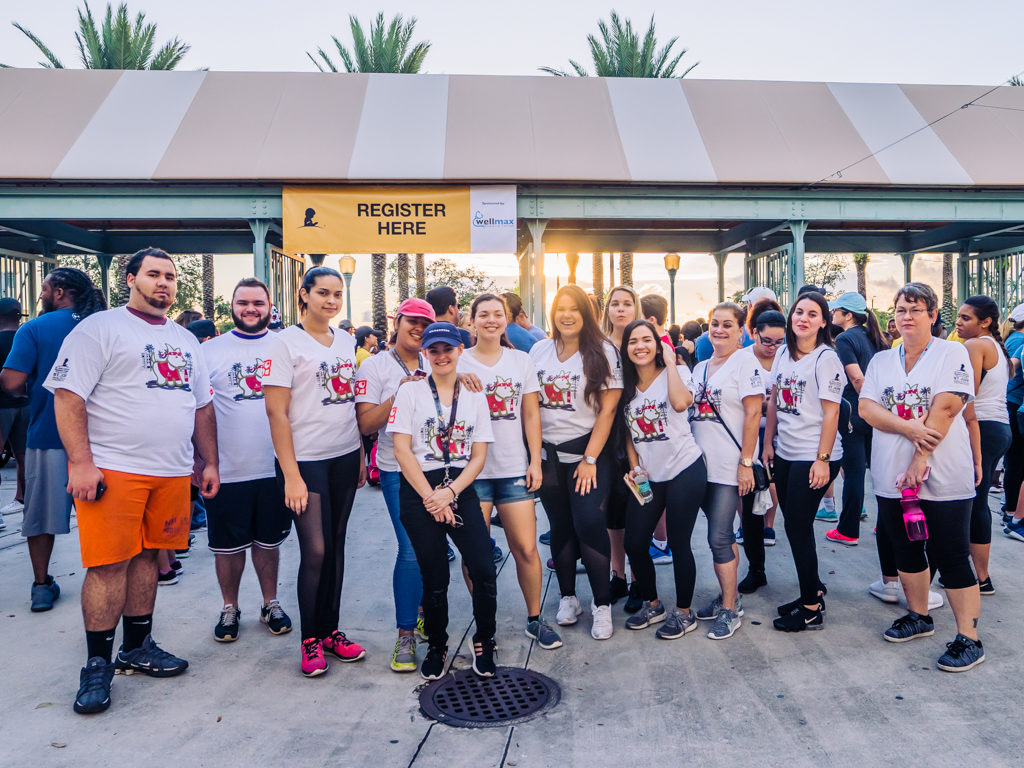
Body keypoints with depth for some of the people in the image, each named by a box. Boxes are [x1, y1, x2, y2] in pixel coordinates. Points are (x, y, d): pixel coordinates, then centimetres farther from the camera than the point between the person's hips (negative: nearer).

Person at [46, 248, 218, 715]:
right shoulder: (100, 329, -2)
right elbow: (67, 396, -9)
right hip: (112, 469, -6)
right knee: (109, 565, -4)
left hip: (172, 473, 6)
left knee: (146, 556, 12)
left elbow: (202, 406, 21)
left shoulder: (185, 340, 18)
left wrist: (209, 463, 15)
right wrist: (80, 462, -17)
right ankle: (98, 666, 9)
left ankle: (137, 648, 25)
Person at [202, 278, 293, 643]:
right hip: (227, 470, -1)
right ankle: (230, 608, 28)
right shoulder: (210, 350, 1)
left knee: (269, 540, 14)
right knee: (228, 544, 10)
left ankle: (270, 603, 31)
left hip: (275, 468, 1)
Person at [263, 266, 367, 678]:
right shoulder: (286, 342, -7)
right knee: (315, 550, -7)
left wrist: (361, 454, 12)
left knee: (336, 545, 10)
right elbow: (276, 411, -11)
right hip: (306, 460, -5)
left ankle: (331, 629, 23)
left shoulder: (346, 341, 11)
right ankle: (310, 639, 11)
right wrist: (291, 474, -14)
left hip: (345, 458, 6)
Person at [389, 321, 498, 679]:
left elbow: (478, 456, 5)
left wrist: (449, 493, -10)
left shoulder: (474, 396, 10)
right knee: (435, 579, 3)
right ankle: (436, 646, 27)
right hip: (419, 491, -2)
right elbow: (402, 450, -4)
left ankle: (483, 642, 16)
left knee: (484, 571, -8)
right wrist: (430, 498, -9)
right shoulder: (410, 391, 3)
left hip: (461, 490, 2)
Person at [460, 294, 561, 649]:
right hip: (472, 469, -1)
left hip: (515, 469, 1)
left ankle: (535, 619, 20)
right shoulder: (459, 363, 3)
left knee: (526, 549, 1)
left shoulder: (522, 360, 8)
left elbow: (531, 416, 8)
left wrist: (535, 461, 2)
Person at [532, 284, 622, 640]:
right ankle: (567, 597, 26)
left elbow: (607, 410, -7)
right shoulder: (539, 351, 6)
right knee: (561, 526, 11)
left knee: (590, 524, -9)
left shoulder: (603, 352, -3)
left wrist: (590, 459, -12)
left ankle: (602, 605, 5)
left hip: (589, 451, -3)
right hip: (548, 452, 3)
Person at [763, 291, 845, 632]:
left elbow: (831, 413, -14)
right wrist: (768, 443, 11)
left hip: (814, 457, -7)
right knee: (794, 524, 12)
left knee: (798, 527, -3)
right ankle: (813, 589, 30)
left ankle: (812, 609, 10)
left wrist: (822, 459, -17)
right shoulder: (784, 353, 10)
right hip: (785, 453, 7)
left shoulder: (826, 358, -10)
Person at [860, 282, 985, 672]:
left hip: (942, 478, -5)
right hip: (891, 478, 5)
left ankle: (969, 639, 10)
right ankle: (918, 617, 34)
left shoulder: (952, 354, -4)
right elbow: (867, 408, -2)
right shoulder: (881, 360, 10)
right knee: (906, 551, 16)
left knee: (950, 557, -1)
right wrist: (908, 427, -18)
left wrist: (920, 461, -19)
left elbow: (944, 409, -14)